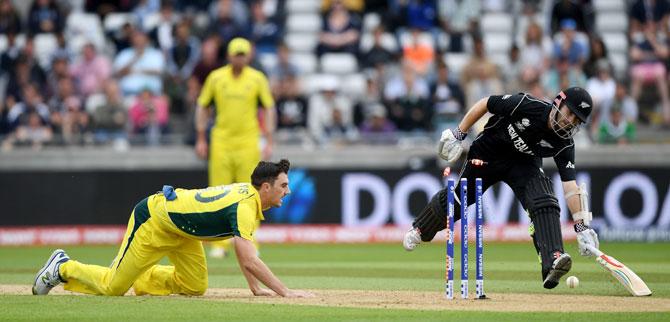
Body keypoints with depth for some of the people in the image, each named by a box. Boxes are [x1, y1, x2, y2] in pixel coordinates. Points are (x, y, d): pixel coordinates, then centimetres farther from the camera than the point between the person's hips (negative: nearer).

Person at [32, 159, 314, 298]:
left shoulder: (249, 195, 0)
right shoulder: (245, 207, -30)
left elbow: (241, 249, 10)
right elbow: (249, 260, -36)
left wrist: (255, 287, 3)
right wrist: (284, 291, -36)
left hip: (180, 229, 9)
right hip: (152, 218, -9)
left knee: (195, 287, 6)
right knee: (113, 288, -2)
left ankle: (141, 278, 25)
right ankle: (63, 268, 21)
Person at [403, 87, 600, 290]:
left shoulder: (564, 144, -24)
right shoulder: (527, 106, -32)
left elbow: (570, 185, -26)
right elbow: (485, 104, -18)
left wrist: (582, 227, -34)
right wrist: (458, 134, -15)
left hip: (525, 164, 1)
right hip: (488, 154, -1)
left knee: (545, 202, -25)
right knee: (456, 197, 10)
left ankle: (552, 261, -38)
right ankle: (420, 229, 42)